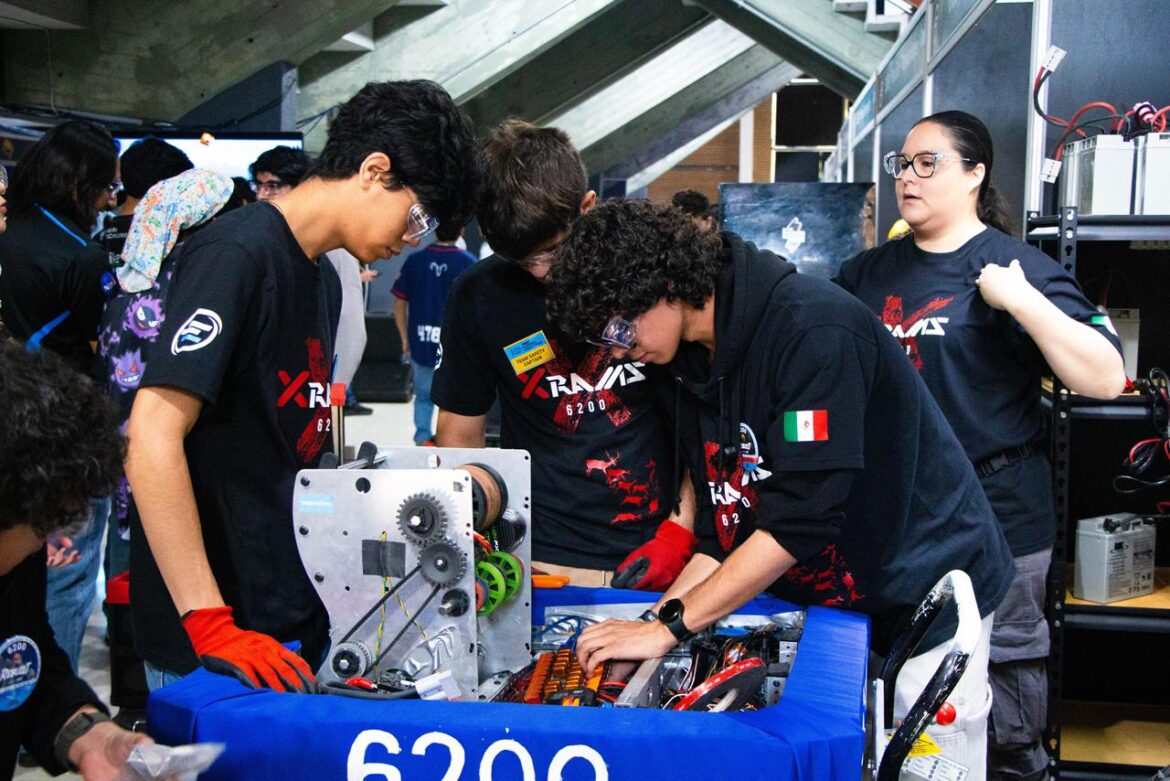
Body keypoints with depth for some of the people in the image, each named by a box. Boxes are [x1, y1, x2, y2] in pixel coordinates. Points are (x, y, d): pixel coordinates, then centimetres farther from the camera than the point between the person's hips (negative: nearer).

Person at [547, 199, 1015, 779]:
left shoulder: (813, 328, -25)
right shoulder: (686, 362, 1)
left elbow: (799, 521, -29)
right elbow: (723, 529, 4)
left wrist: (669, 628, -25)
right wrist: (659, 621, -9)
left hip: (922, 593, -6)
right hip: (819, 601, 7)